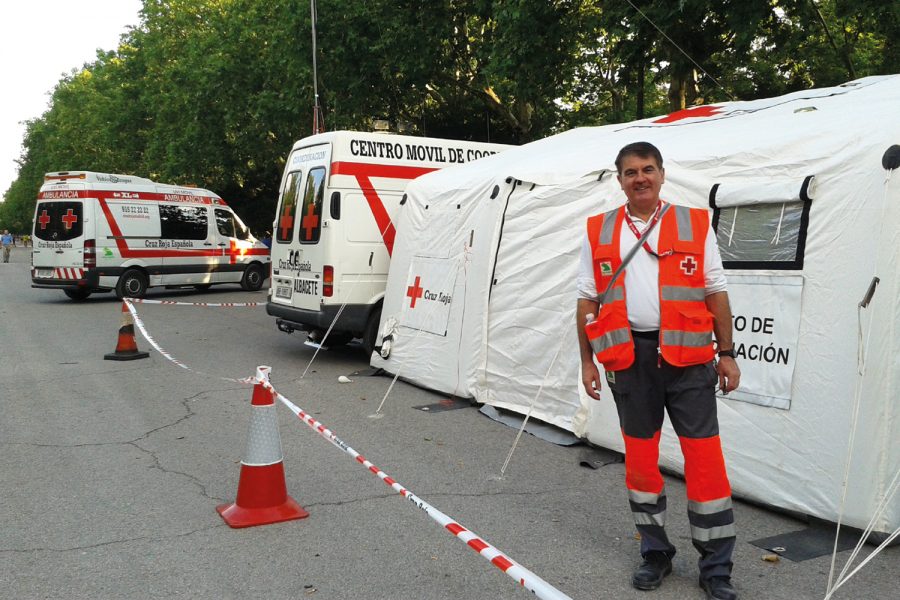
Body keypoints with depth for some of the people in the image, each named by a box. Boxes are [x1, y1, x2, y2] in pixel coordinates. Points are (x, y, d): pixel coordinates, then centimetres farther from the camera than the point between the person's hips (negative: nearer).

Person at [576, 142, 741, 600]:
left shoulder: (695, 224, 4)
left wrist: (726, 353, 1)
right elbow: (588, 301, 9)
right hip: (628, 356, 2)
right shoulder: (598, 232, 7)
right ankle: (655, 553, 27)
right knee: (640, 456, 10)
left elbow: (716, 293, 5)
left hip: (687, 355, -2)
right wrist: (587, 361, 5)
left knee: (704, 456, -3)